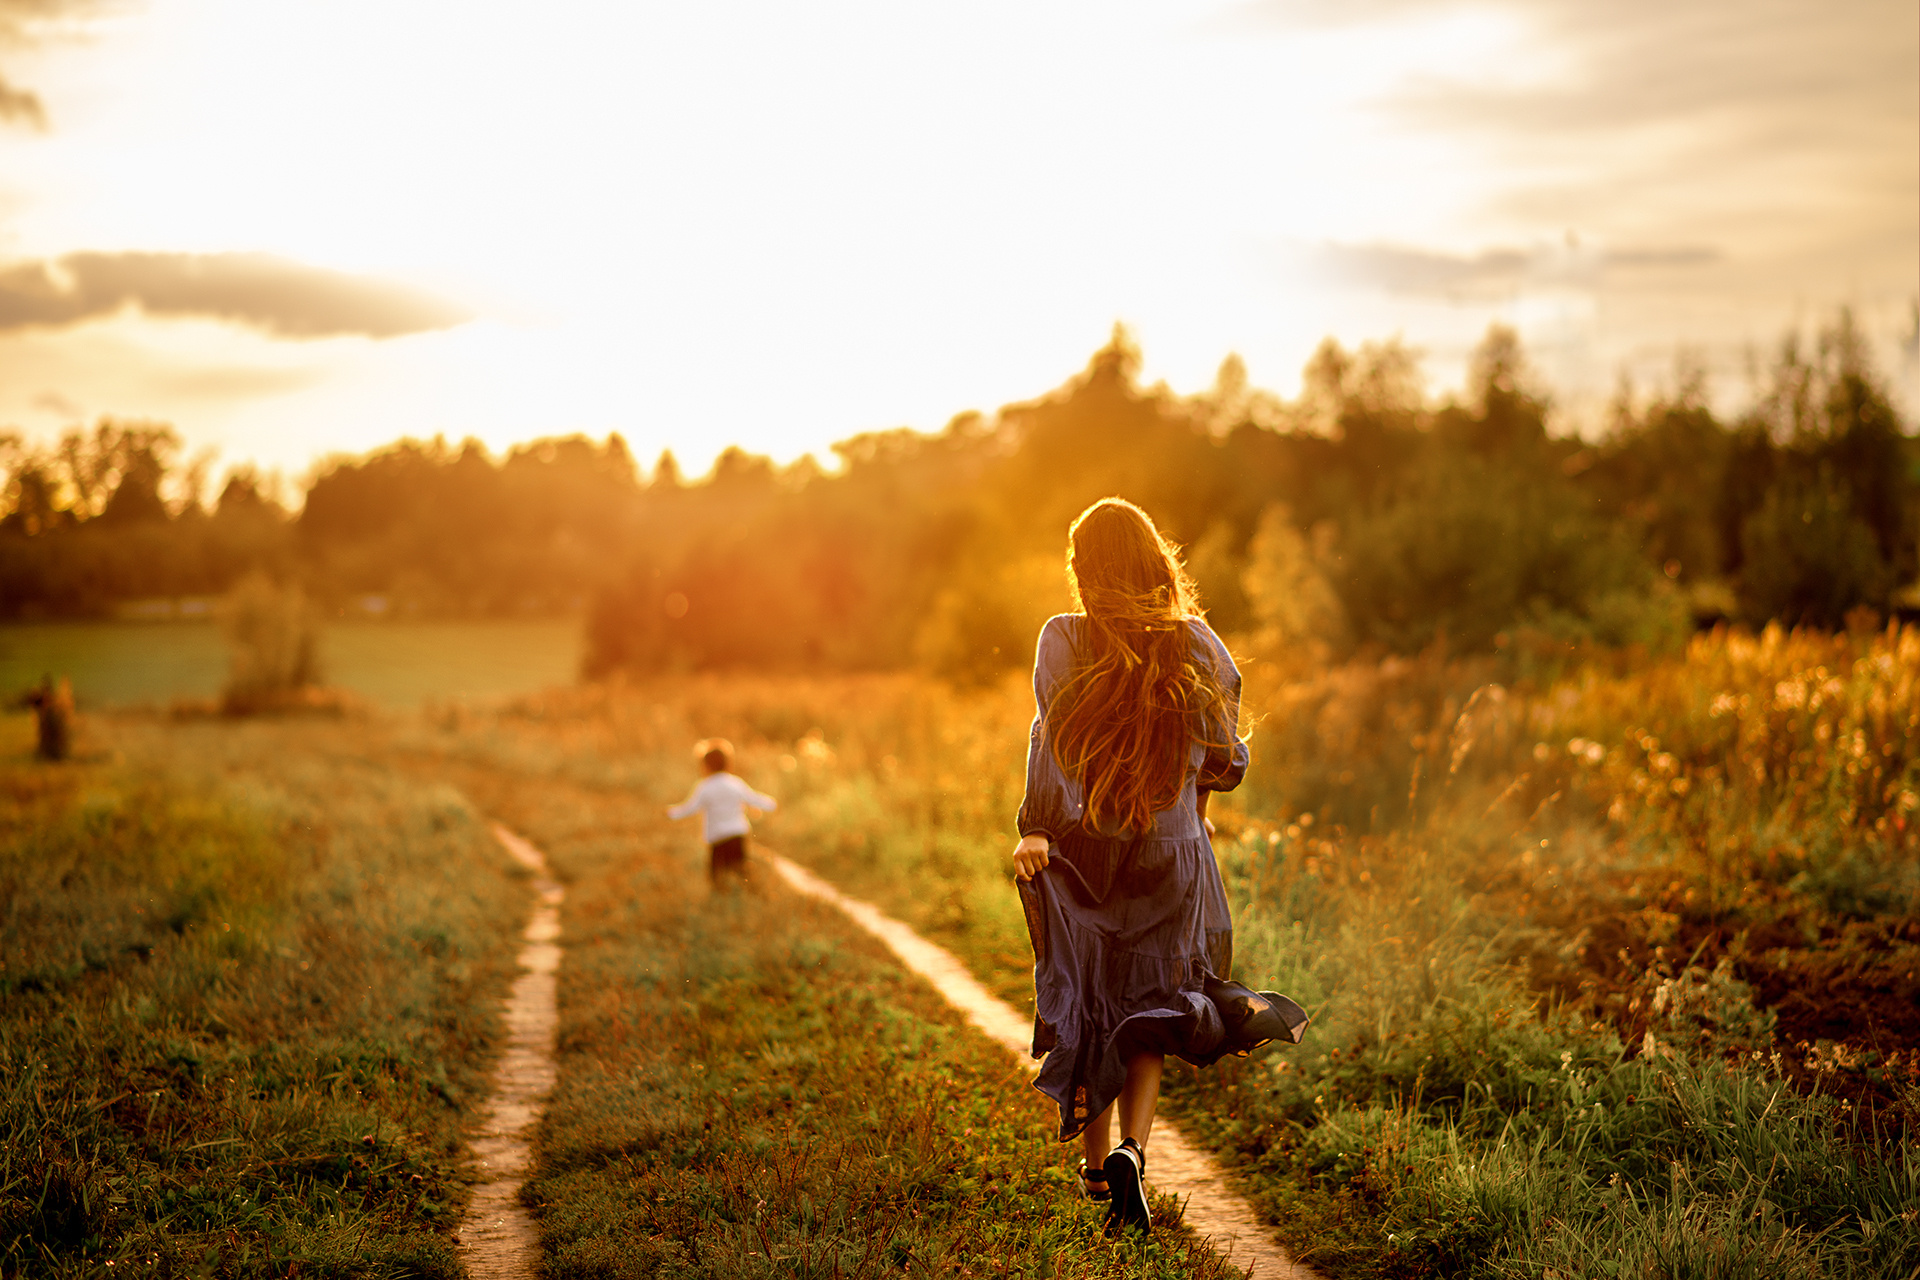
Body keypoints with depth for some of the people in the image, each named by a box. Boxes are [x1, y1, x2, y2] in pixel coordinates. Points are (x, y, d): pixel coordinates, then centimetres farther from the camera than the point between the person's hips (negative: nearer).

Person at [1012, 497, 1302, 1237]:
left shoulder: (1063, 641, -9)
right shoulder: (1198, 646, -4)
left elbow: (1050, 740, -17)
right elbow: (1225, 762, 2)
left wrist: (1034, 829, -13)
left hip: (1079, 850, 0)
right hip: (1169, 855, 1)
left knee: (1086, 1003, 17)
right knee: (1150, 1010, 11)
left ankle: (1096, 1161, 28)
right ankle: (1130, 1153, -10)